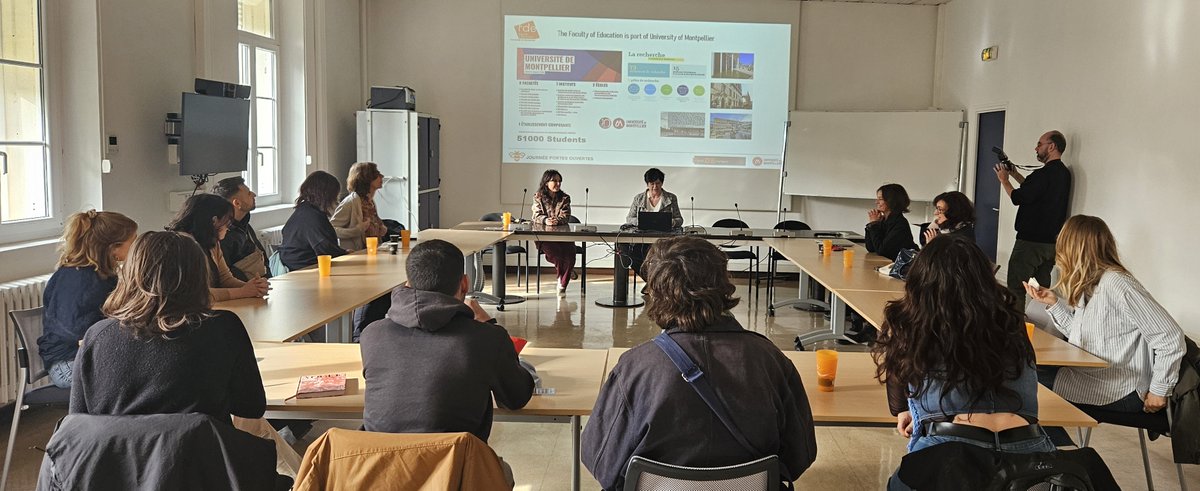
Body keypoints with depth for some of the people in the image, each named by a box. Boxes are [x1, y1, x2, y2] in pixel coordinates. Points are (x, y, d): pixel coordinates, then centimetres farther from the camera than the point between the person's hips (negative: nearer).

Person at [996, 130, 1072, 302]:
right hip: (1051, 242, 9)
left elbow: (1018, 198, -17)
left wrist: (1004, 180, -1)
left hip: (1031, 241, -9)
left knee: (1016, 289, -4)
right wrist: (1014, 174, 22)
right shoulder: (1064, 173, 10)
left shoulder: (1044, 174, -19)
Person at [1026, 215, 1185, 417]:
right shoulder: (1088, 285, 7)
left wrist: (1159, 391, -16)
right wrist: (1053, 303, 4)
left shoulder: (1117, 283, -22)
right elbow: (1080, 336, 11)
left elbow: (1171, 337, -22)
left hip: (1120, 393, -8)